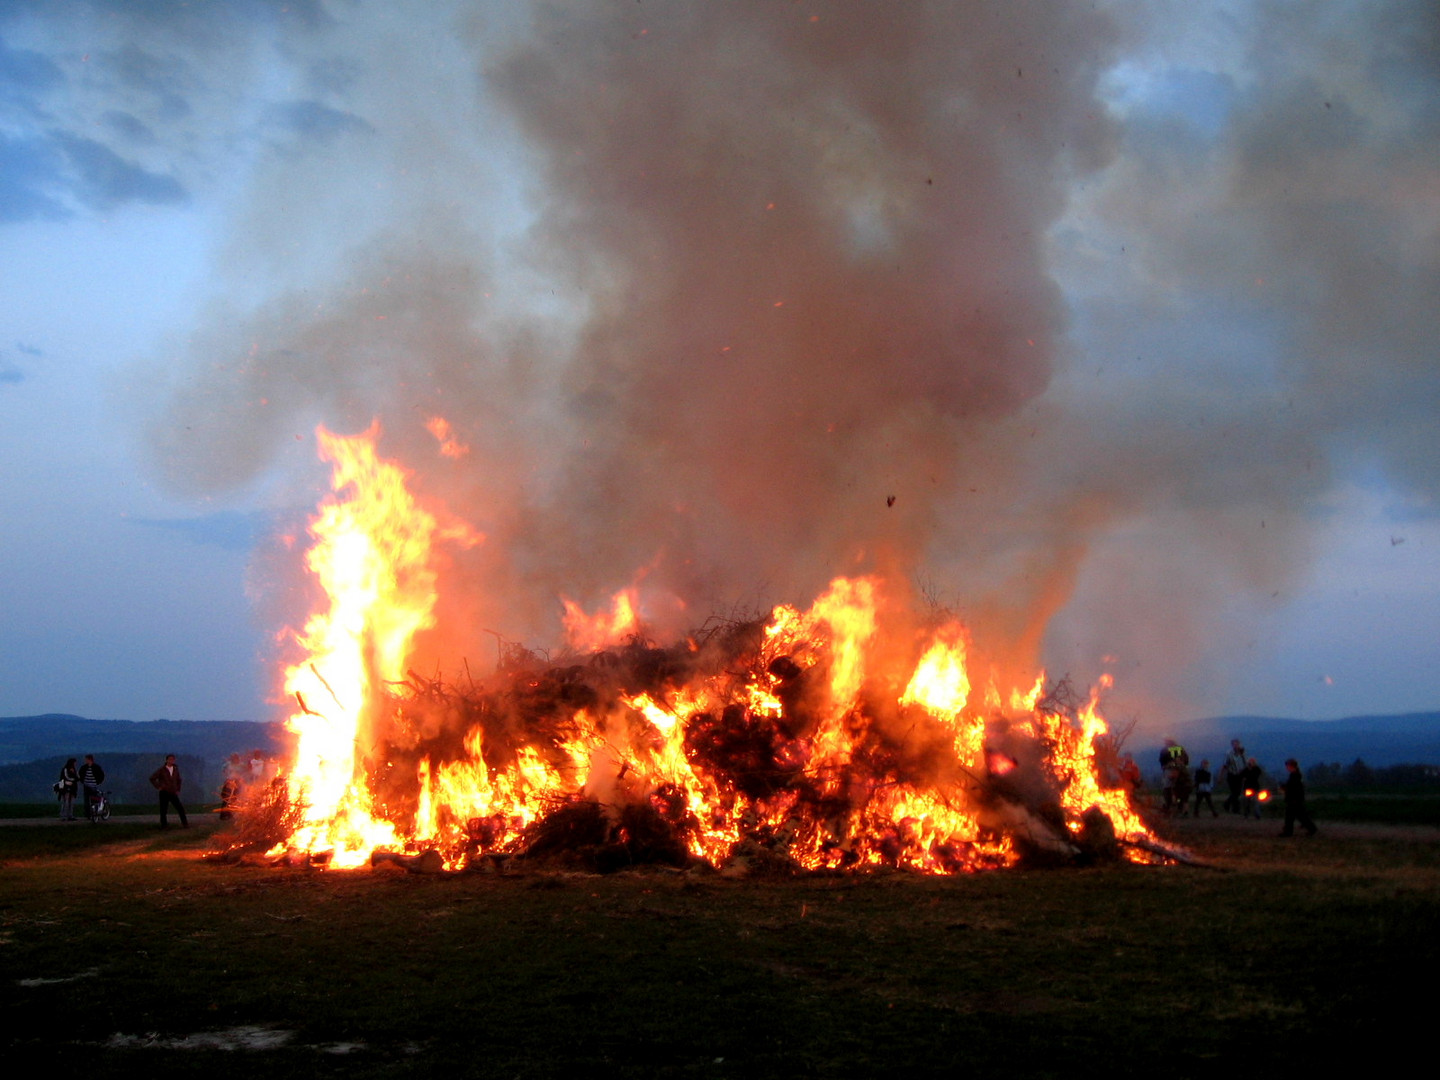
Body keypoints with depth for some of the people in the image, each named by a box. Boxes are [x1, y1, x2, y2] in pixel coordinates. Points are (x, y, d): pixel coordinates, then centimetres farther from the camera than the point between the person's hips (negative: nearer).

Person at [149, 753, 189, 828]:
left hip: (173, 793, 3)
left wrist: (178, 789, 16)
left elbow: (178, 780, 25)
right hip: (164, 793, -3)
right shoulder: (162, 770, -2)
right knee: (163, 810, -1)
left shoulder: (175, 769, 11)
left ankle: (185, 824, -1)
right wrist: (158, 787, -7)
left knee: (180, 808, -5)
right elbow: (152, 778, -2)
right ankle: (164, 825, 8)